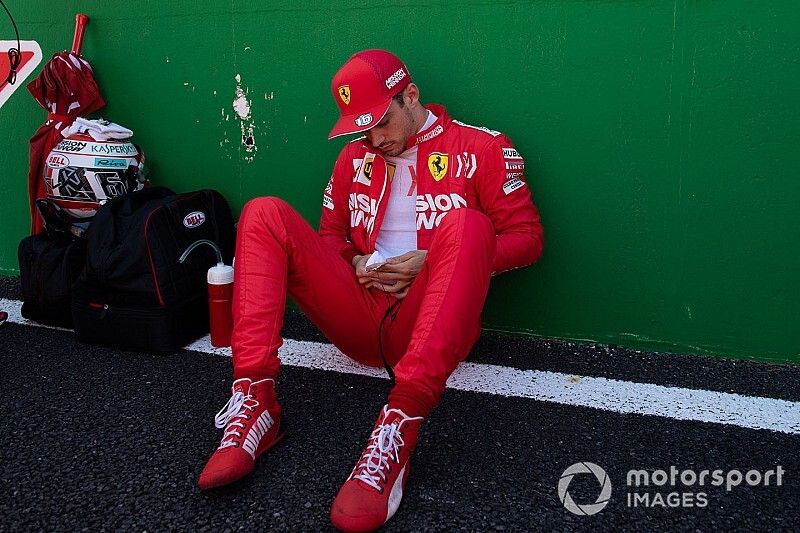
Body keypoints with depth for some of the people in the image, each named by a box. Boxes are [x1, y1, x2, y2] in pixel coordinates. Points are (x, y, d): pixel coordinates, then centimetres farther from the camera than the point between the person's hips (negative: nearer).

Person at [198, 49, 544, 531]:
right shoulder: (355, 157, 17)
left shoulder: (482, 148, 5)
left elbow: (527, 238, 2)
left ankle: (397, 432, -44)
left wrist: (431, 262, -10)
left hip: (431, 324, -3)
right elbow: (330, 236, 25)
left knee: (465, 225, -33)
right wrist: (355, 264, -1)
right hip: (361, 322, 4)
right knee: (265, 214, -10)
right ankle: (254, 404, -25)